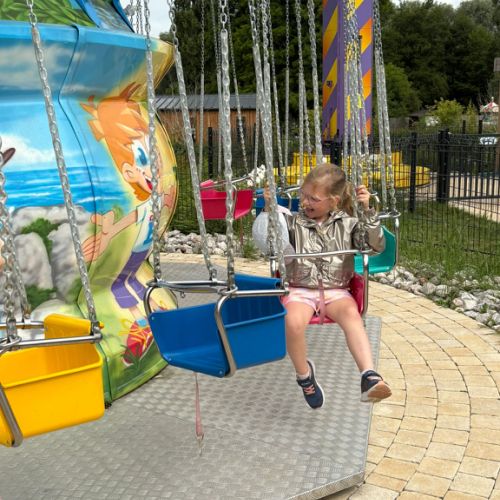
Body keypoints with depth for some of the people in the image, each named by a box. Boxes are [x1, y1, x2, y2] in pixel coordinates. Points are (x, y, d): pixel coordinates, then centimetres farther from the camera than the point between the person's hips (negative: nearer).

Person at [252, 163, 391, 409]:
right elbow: (268, 243, -5)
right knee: (293, 322, -32)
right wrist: (269, 210, -19)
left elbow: (376, 245, -2)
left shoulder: (346, 224, 7)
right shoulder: (293, 222, 6)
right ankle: (304, 373, -6)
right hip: (300, 289, 0)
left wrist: (368, 212, -15)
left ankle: (369, 377, -41)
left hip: (335, 290, 0)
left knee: (351, 314, -33)